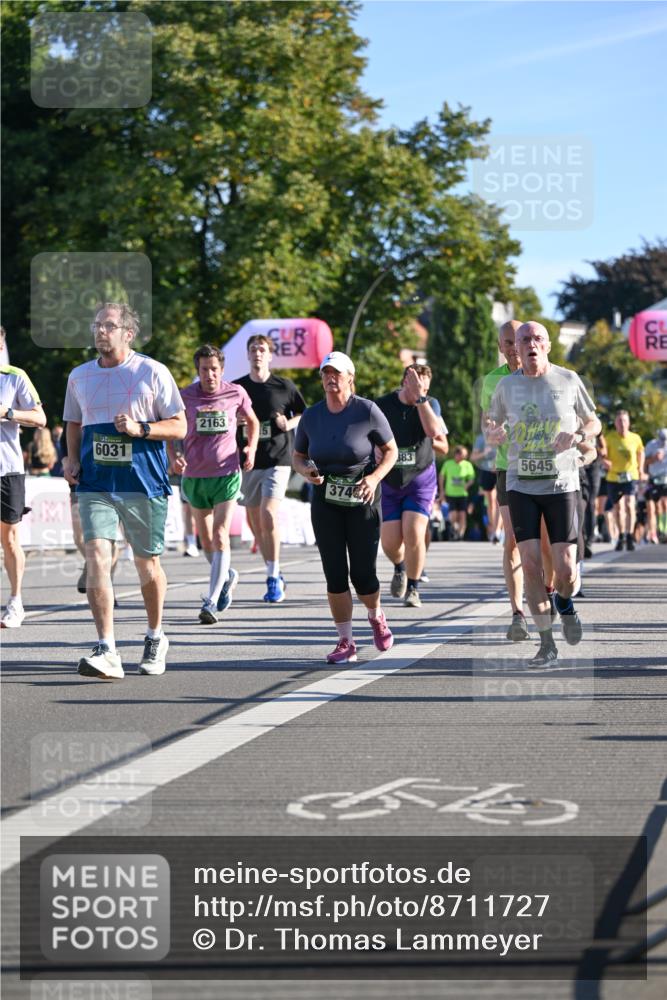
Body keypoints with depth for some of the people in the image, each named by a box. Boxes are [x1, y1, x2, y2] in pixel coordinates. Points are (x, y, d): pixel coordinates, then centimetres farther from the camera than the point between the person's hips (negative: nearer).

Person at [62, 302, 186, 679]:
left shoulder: (152, 372, -1)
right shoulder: (79, 376, 11)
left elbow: (178, 426, -1)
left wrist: (140, 429, -17)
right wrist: (72, 459, 7)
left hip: (143, 482, -2)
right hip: (95, 483, 2)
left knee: (147, 562, 9)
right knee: (96, 555, -15)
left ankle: (156, 638, 33)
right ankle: (107, 652, -19)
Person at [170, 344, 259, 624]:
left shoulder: (235, 393, 0)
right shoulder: (185, 396, -1)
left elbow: (252, 421, 18)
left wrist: (251, 449, 4)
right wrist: (173, 457, -8)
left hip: (227, 474, -2)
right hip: (194, 476, 2)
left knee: (220, 536, -14)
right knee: (205, 539, 12)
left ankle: (211, 602, -17)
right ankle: (226, 576, 41)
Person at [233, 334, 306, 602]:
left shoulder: (285, 386, 1)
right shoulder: (236, 388, 7)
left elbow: (304, 414, 12)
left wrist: (289, 424, -8)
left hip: (277, 459, -4)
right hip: (248, 461, 4)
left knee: (268, 514, -18)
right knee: (254, 520, 7)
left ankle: (274, 578, -13)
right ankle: (274, 574, 22)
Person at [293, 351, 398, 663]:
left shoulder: (367, 411, -8)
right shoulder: (311, 416, 1)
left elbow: (391, 451, 0)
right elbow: (297, 456, 13)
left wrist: (374, 478, -18)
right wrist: (306, 470, -11)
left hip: (362, 500, -3)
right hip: (325, 502, 3)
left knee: (363, 574, -3)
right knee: (335, 574, -3)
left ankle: (376, 616, 31)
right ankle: (346, 642, 7)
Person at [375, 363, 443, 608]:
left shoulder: (430, 404, -4)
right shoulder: (382, 405, -3)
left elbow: (433, 430, -24)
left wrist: (420, 397, -26)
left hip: (421, 480, -1)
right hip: (389, 484, 1)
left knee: (414, 534, -17)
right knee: (390, 542, -3)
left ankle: (413, 588, 1)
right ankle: (399, 568, 33)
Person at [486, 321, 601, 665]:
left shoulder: (568, 380, -1)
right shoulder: (506, 385, 3)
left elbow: (593, 423, 10)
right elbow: (492, 430, 15)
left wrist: (577, 435, -13)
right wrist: (493, 436, -10)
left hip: (561, 485, -1)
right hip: (521, 485, 1)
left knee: (565, 569, -7)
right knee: (531, 563, -9)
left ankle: (565, 603, 29)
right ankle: (547, 643, 2)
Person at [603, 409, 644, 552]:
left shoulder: (635, 438, -3)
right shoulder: (610, 438, -6)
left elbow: (640, 452, 16)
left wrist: (640, 468, 8)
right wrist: (606, 461, -26)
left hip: (631, 476, -1)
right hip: (614, 477, 1)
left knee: (630, 504, -19)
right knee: (618, 507, 12)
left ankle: (630, 536, -15)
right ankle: (621, 536, 30)